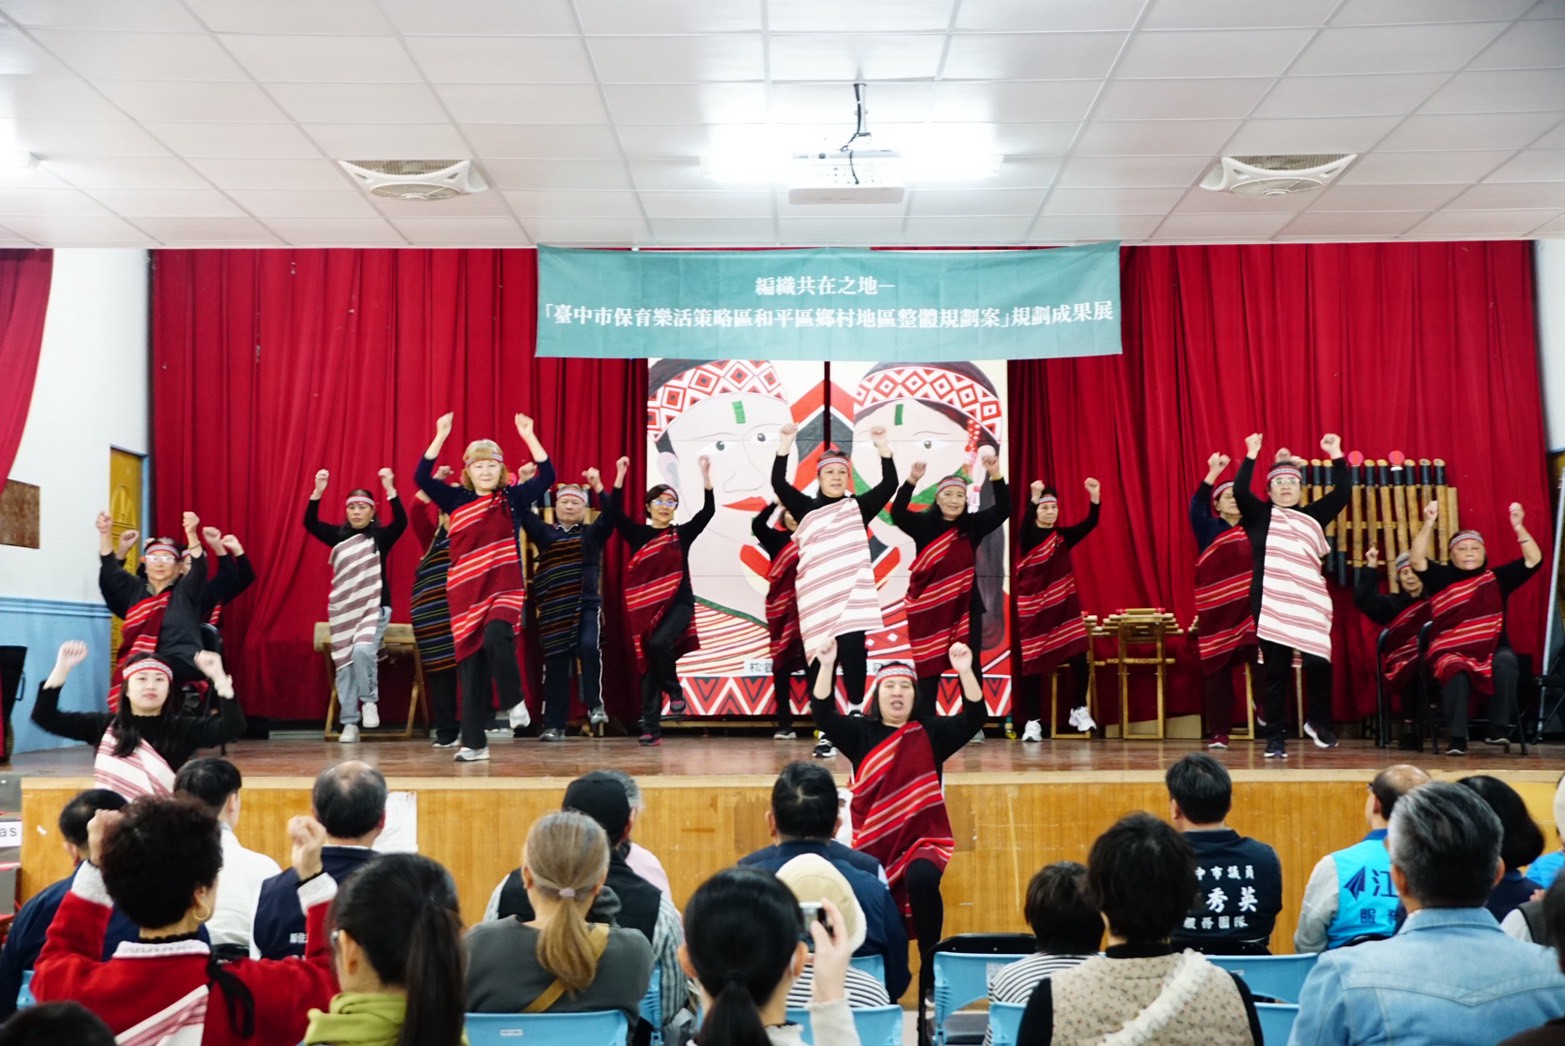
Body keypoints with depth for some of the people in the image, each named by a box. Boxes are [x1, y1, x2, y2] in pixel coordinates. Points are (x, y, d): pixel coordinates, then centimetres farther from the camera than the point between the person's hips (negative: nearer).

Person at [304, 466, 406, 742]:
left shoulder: (381, 536, 1)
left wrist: (390, 489, -28)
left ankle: (370, 700, -4)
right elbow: (310, 523, -4)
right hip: (343, 610, 3)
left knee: (363, 650, -27)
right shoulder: (338, 536, 7)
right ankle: (349, 723, 5)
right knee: (344, 664, -1)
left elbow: (401, 522, -16)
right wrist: (318, 491, -19)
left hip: (375, 607, -3)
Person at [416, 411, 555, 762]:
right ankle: (473, 742, 8)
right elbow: (422, 477, -5)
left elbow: (547, 476, -4)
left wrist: (528, 436, -10)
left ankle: (514, 701, -6)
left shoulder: (512, 498, 5)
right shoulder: (456, 499, 7)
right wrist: (441, 436, -13)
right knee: (470, 666, 1)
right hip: (466, 591, 2)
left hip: (505, 588, -2)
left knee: (496, 637, -30)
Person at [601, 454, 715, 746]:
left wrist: (706, 476, -14)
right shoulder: (637, 534, 6)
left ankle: (675, 692, -3)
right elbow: (613, 513, -7)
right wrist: (620, 477, -17)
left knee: (659, 643, -27)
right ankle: (651, 728, 3)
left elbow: (708, 511, -5)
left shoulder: (682, 534, 6)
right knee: (648, 666, 0)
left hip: (678, 603, -1)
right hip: (646, 607, 1)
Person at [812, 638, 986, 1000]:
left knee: (921, 881, -32)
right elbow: (823, 714, -9)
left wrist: (965, 671, -24)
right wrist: (827, 667, -24)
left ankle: (931, 973, -16)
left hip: (923, 839, -2)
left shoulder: (930, 732, 4)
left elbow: (974, 717, -8)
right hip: (873, 843, 2)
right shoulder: (860, 733, 5)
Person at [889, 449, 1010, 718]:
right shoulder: (923, 524, -2)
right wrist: (912, 480, -33)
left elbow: (1003, 509, -7)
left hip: (965, 607, 2)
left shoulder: (973, 525, 3)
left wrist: (996, 475, -22)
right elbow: (898, 513, -18)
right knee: (928, 671, 3)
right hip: (929, 608, -2)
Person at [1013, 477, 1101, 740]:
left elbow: (1090, 523, -5)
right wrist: (1034, 498, -43)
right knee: (1033, 664, -1)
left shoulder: (1063, 536, 7)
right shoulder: (1028, 536, -5)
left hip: (1063, 605, 3)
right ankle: (1033, 722, 7)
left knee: (1079, 659, -3)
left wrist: (1095, 497, -20)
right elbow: (1025, 525, -27)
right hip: (1034, 607, -3)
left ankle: (1079, 710, 16)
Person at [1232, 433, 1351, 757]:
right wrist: (1251, 455, -10)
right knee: (1276, 672, 1)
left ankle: (1318, 723, 17)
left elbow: (1342, 493, 10)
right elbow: (1239, 491, -6)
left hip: (1310, 604, 2)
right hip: (1272, 604, -2)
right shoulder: (1260, 515, 10)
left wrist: (1336, 456, 4)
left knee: (1319, 663, -8)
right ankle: (1275, 737, 8)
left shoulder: (1313, 516, 18)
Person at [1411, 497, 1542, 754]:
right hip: (1451, 653, -2)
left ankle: (1498, 728, -21)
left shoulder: (1497, 579, 10)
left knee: (1506, 661, -31)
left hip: (1491, 651, 2)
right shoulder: (1442, 579, 5)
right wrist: (1428, 525, -25)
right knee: (1456, 674, -34)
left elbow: (1534, 560, 1)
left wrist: (1519, 527, -14)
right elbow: (1417, 562, -12)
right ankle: (1457, 737, -25)